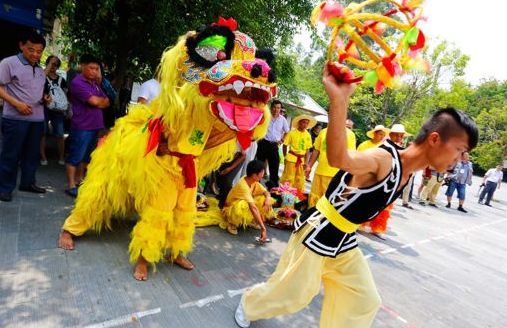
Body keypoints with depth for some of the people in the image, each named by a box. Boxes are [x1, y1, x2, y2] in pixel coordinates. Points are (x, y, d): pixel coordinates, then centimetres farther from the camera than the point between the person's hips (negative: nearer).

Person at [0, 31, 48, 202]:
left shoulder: (40, 70, 17)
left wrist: (45, 99, 6)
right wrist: (16, 104, -19)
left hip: (37, 119, 6)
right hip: (15, 118, -6)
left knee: (32, 153, 12)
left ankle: (27, 182, 24)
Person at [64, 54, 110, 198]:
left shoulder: (94, 83, 16)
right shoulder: (77, 82, -9)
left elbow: (106, 102, 12)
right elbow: (94, 101, -19)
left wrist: (98, 101, -9)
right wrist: (102, 100, 3)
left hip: (95, 126, 8)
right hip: (81, 126, -8)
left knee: (86, 156, 16)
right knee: (75, 156, -1)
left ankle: (79, 179, 28)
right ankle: (71, 185, 5)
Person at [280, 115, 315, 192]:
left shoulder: (308, 135, 3)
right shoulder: (292, 133, -8)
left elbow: (307, 150, 7)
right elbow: (285, 145, -2)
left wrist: (306, 162, 3)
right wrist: (285, 157, -1)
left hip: (302, 160, 4)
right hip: (291, 158, -4)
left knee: (300, 179, 12)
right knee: (288, 178, 1)